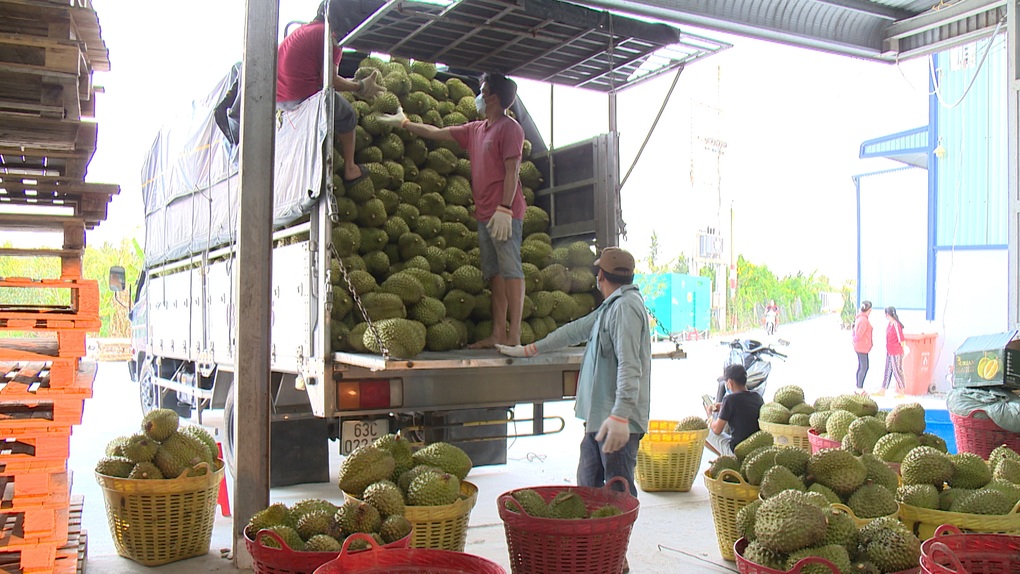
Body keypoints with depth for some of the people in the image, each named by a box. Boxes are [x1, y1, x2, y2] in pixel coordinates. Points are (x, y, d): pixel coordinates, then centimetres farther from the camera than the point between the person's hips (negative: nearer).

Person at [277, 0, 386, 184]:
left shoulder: (308, 29, 16)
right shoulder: (330, 36, -11)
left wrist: (354, 84, 25)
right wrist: (360, 87, 2)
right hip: (302, 98, -8)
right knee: (347, 115, 15)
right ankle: (349, 169, 19)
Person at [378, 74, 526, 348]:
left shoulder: (510, 127, -4)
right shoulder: (475, 130, 21)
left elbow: (512, 171, -12)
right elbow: (437, 133, 30)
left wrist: (504, 209, -20)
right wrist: (405, 123, 36)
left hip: (505, 214, -8)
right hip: (485, 213, 9)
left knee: (510, 269, -11)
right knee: (495, 273, 5)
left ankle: (514, 336, -13)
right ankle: (498, 335, 6)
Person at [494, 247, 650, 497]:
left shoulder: (625, 307, -14)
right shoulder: (609, 307, 19)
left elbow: (629, 366, -24)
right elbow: (576, 330, 29)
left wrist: (620, 415, -31)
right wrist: (530, 349, 32)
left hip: (619, 421, -10)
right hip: (598, 417, 10)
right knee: (587, 487, 14)